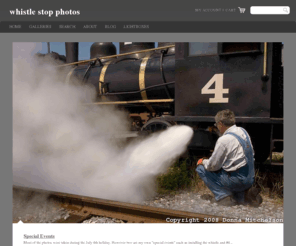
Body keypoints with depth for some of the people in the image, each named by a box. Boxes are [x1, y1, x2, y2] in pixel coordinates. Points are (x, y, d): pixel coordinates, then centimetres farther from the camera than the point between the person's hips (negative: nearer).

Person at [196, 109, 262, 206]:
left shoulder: (224, 140, -19)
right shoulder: (242, 131, 6)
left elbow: (213, 166, -14)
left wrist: (202, 161, 8)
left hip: (237, 180, -9)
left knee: (201, 169, -1)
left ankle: (223, 196, -6)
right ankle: (245, 194, 10)